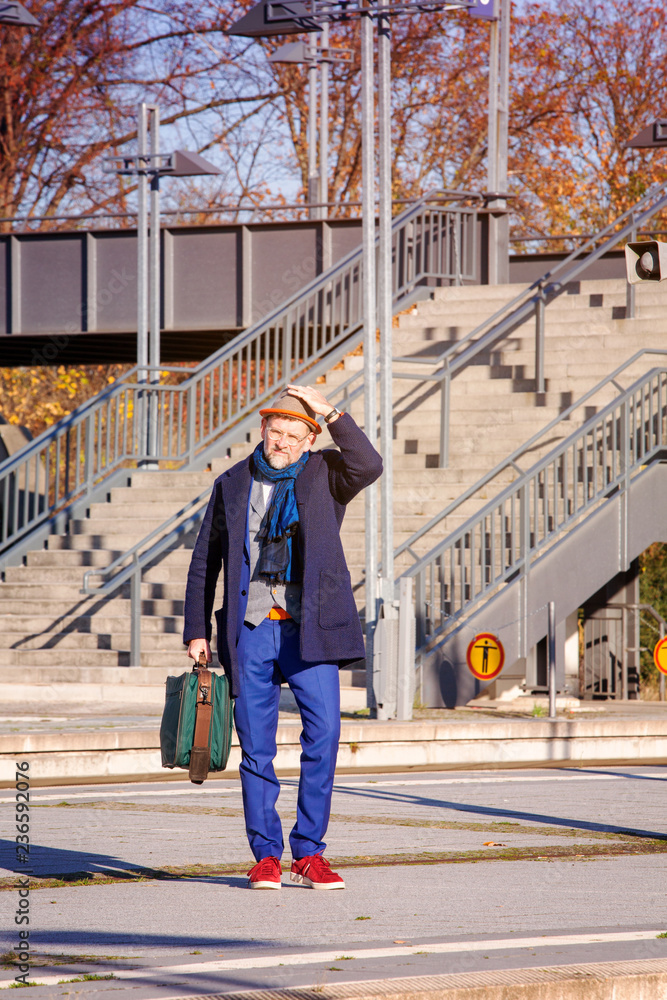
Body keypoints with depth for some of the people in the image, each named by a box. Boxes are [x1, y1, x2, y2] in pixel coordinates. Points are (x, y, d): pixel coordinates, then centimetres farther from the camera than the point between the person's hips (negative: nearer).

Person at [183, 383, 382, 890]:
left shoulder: (325, 475, 7)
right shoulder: (233, 485, 11)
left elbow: (368, 467, -17)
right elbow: (204, 563, 15)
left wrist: (332, 414, -17)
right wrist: (196, 632, 10)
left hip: (308, 628, -1)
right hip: (250, 630, 1)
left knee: (324, 732, -11)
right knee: (257, 748, 1)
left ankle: (308, 853, -2)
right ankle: (266, 854, 10)